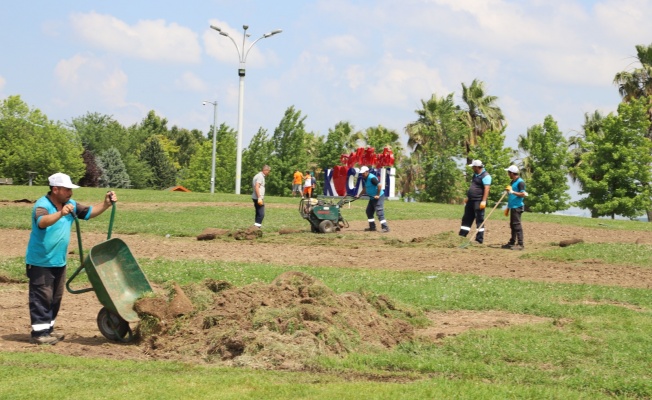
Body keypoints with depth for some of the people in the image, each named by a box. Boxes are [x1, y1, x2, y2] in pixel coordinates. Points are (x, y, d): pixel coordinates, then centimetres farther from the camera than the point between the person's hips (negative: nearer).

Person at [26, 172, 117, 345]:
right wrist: (60, 213, -56)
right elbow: (42, 222, -40)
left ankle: (48, 329, 25)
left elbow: (89, 212, 12)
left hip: (59, 261, 8)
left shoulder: (70, 205, 5)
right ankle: (38, 333, -3)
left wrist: (106, 204, -4)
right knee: (42, 297, -7)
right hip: (40, 262, -8)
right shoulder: (42, 205, -19)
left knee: (55, 298, 14)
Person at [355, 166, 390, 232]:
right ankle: (372, 227, 23)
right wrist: (359, 195, 12)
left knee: (379, 212, -14)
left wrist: (378, 195, -23)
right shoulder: (365, 179, 11)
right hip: (372, 198, 11)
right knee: (369, 211, 15)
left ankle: (385, 227, -15)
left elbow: (379, 185, -27)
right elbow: (364, 189, 22)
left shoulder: (371, 178, -20)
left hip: (378, 197, -11)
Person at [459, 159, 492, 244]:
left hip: (478, 202, -10)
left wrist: (483, 201, -28)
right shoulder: (475, 175, 16)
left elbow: (486, 189, -21)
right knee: (466, 219, 11)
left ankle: (479, 240, -2)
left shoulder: (485, 176, -14)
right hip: (471, 201, 10)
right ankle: (461, 236, 16)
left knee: (479, 221, -5)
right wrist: (468, 197, 27)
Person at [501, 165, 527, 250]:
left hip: (517, 207, -10)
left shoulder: (520, 182, -12)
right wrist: (508, 207, 25)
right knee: (512, 225, 14)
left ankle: (520, 244, -12)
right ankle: (512, 242, 20)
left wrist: (512, 192, -21)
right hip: (512, 207, 10)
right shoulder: (513, 182, 17)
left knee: (517, 225, -12)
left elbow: (523, 194, -20)